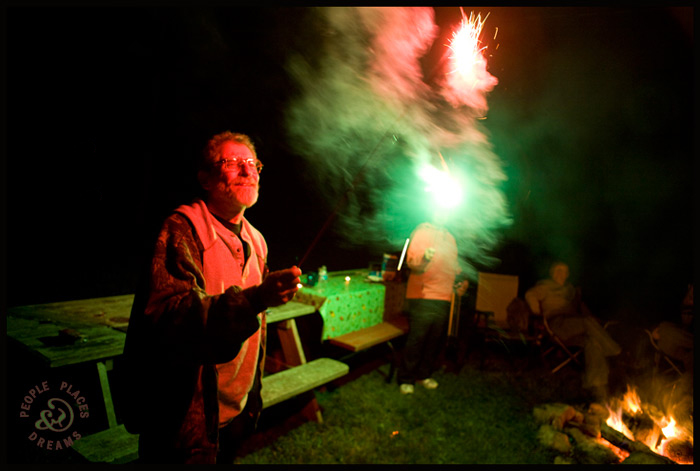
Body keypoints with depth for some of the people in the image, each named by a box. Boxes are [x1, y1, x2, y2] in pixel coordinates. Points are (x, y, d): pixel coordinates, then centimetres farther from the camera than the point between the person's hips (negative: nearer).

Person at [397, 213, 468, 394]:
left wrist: (462, 281, 11)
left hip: (444, 298, 7)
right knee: (416, 339, -5)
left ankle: (424, 374, 27)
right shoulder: (422, 232, -5)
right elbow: (411, 261, -16)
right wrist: (422, 262, -36)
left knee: (436, 340, 11)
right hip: (423, 296, -6)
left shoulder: (450, 238, 16)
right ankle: (405, 379, 9)